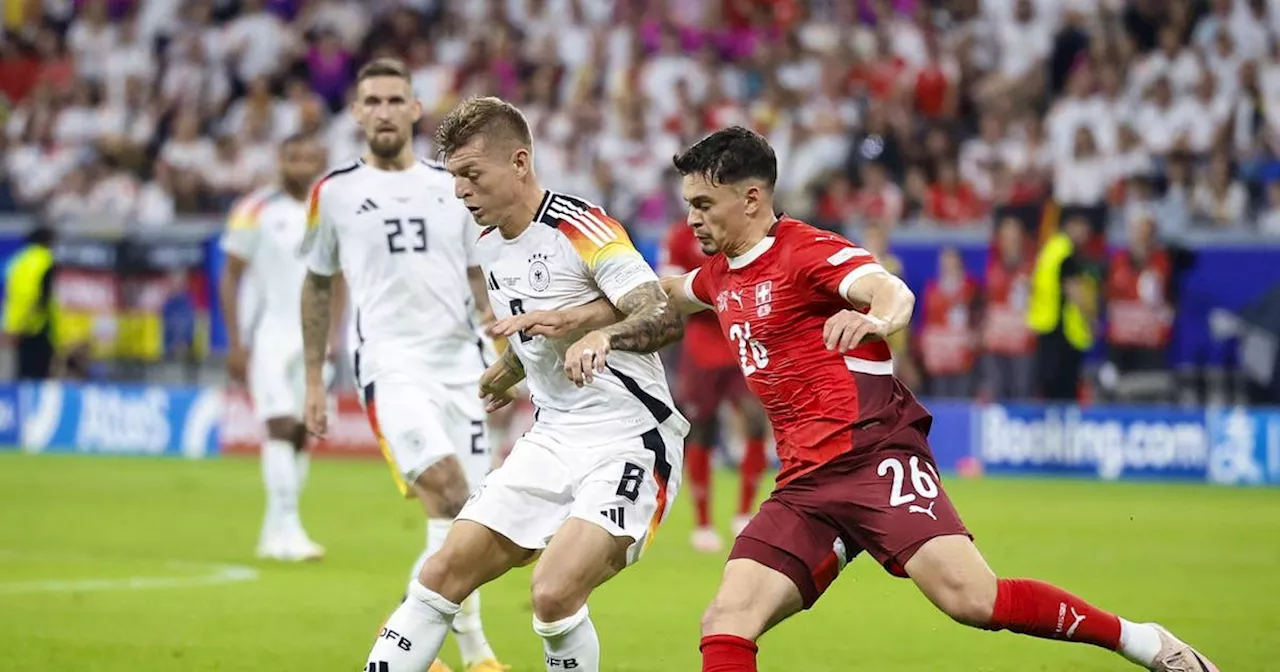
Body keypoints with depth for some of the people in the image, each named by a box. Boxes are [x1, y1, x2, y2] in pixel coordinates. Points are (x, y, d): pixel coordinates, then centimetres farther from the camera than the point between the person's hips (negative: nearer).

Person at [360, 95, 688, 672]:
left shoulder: (582, 228, -16)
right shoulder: (490, 248, 9)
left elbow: (665, 318, -26)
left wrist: (602, 335, -43)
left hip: (630, 444, -8)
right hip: (553, 440, 8)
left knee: (554, 593, -24)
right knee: (447, 571, -1)